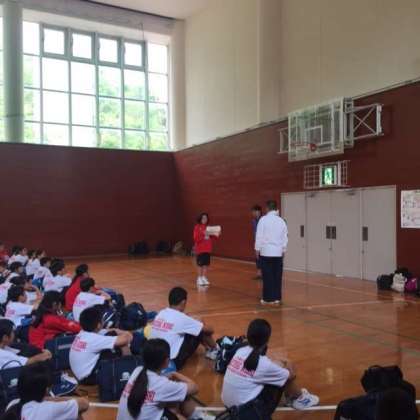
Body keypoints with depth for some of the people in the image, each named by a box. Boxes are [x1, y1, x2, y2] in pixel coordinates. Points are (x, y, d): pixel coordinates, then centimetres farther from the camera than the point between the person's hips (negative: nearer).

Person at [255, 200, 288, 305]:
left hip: (266, 252, -4)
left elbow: (259, 236, -9)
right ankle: (277, 298, 13)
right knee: (277, 276, 8)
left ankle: (268, 298, 4)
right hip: (278, 252, 4)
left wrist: (257, 249, -1)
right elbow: (284, 238, 10)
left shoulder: (263, 219, -9)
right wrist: (283, 250, 19)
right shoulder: (281, 221, 5)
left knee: (268, 276, 0)